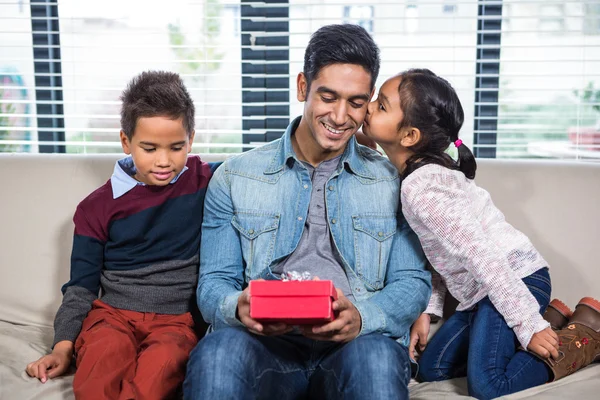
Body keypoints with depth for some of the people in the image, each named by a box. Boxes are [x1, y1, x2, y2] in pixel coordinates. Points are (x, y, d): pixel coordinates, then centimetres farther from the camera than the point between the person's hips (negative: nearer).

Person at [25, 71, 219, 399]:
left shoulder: (206, 182, 5)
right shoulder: (98, 207, 7)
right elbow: (81, 287, 8)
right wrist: (63, 347, -2)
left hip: (176, 318, 0)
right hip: (112, 313, 1)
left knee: (162, 361, -36)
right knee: (106, 355, -36)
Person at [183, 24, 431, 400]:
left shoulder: (393, 181, 12)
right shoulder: (235, 177, 11)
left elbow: (412, 281, 6)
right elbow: (213, 283, 8)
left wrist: (362, 318, -16)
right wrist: (238, 308, -17)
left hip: (358, 343, 1)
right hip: (265, 342, 0)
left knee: (376, 356, -35)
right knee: (217, 351, -34)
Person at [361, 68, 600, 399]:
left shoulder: (420, 188, -25)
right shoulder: (428, 171, 5)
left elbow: (482, 255, -27)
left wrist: (530, 326, -23)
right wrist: (428, 309, 9)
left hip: (517, 280, -10)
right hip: (481, 291, 10)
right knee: (431, 369, 13)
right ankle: (549, 320, 17)